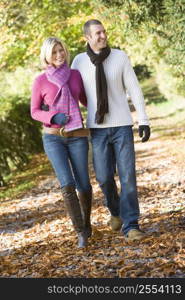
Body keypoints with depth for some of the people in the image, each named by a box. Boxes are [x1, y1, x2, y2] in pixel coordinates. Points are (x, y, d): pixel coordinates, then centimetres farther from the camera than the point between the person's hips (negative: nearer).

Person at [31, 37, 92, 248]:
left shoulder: (75, 74, 4)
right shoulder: (40, 81, -4)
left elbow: (85, 99, 19)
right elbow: (35, 112, 1)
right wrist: (54, 117, -18)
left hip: (76, 137, 2)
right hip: (53, 138, -2)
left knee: (83, 185, 2)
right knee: (67, 184, -19)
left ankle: (86, 222, 32)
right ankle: (81, 232, -7)